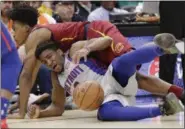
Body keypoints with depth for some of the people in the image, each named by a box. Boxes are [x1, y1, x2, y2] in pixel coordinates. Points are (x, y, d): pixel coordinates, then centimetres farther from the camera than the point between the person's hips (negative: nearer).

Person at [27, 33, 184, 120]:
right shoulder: (57, 79, 23)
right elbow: (58, 107, 31)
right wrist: (40, 113, 10)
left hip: (114, 79, -3)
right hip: (107, 99, 3)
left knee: (122, 61, -39)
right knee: (104, 113, -37)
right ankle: (162, 109, -38)